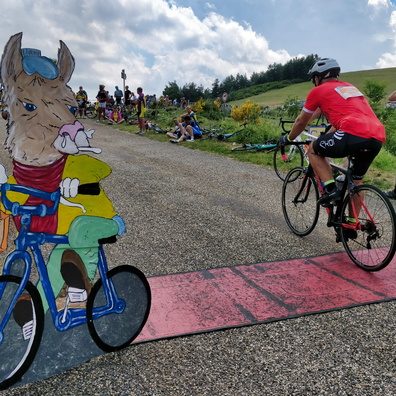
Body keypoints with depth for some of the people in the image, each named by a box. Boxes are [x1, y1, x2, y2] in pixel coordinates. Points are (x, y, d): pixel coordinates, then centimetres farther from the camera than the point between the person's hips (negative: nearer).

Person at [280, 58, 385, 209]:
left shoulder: (318, 91, 12)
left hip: (354, 134, -7)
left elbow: (301, 122, 21)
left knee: (313, 150, 16)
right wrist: (326, 137, 54)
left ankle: (331, 190, 3)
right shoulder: (350, 87, 32)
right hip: (378, 139, 7)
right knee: (356, 180, 24)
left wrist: (288, 139, 38)